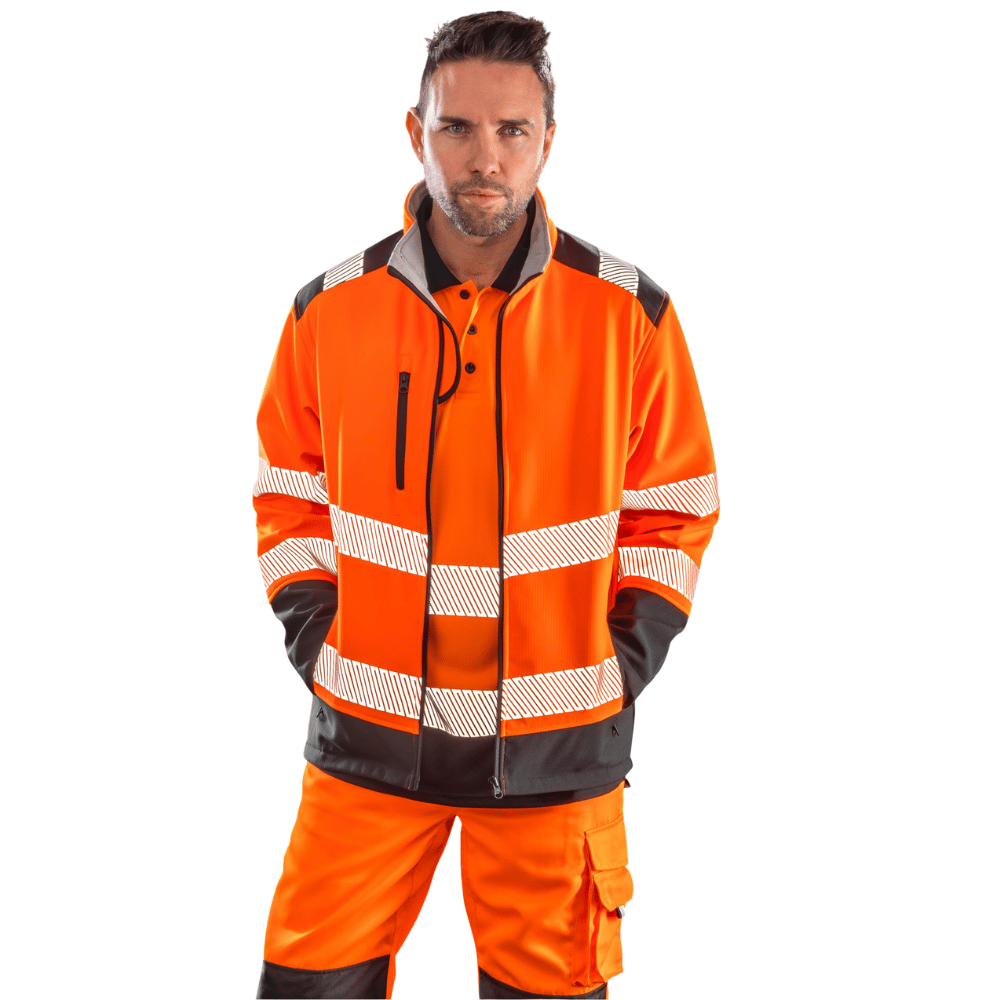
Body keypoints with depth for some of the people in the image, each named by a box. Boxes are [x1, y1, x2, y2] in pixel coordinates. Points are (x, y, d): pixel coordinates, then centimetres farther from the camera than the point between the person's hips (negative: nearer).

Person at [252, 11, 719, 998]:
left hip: (557, 741, -1)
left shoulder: (629, 312, -3)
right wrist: (310, 633, 1)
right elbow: (289, 489, 11)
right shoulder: (333, 308, 0)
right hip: (369, 731, 1)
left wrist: (629, 655, -3)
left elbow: (676, 506, 5)